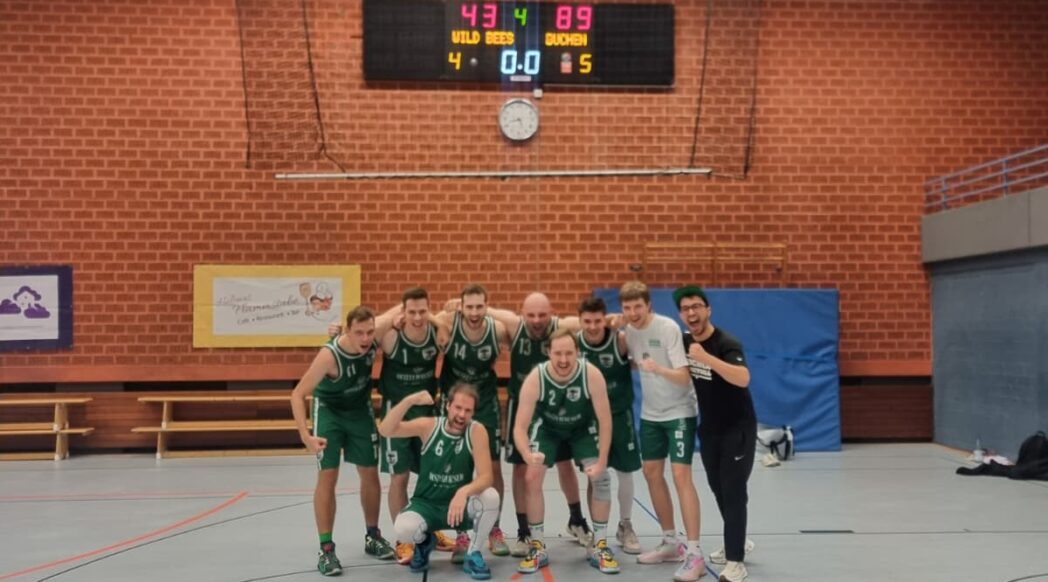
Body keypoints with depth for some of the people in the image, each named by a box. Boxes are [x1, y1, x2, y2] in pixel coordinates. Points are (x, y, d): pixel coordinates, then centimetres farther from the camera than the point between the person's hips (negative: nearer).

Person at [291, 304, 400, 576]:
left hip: (360, 408, 4)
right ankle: (326, 549, 0)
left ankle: (373, 537, 27)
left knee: (370, 474, 9)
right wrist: (306, 435, -38)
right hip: (329, 409, -4)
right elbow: (298, 395, -30)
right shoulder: (329, 355, -37)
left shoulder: (373, 333, -27)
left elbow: (401, 309, -7)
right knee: (327, 476, -10)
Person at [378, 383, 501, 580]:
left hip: (460, 504, 0)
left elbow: (486, 477, -21)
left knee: (491, 496, -30)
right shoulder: (428, 426, -12)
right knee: (403, 528, -31)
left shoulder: (477, 431, -14)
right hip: (426, 504, 0)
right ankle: (424, 542, 9)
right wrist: (409, 401, -35)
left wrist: (464, 492, -41)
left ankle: (473, 555, -4)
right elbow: (385, 430, -23)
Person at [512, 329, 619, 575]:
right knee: (532, 478, -13)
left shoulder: (592, 375, -35)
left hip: (583, 427, 0)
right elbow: (520, 427, -34)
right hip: (547, 427, 0)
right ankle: (538, 547, 4)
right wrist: (528, 455, -54)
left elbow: (605, 420, -24)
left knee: (601, 478, -10)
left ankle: (599, 546, 7)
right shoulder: (535, 379, -35)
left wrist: (601, 462, -26)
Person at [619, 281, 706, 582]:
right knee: (652, 473, 9)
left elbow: (684, 376, -26)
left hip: (679, 411, -7)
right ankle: (671, 542, 23)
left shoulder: (668, 328, -20)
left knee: (681, 475, -14)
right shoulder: (629, 330, -1)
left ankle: (694, 554, -11)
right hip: (650, 414, 7)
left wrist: (658, 369, -41)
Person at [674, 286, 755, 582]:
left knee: (733, 491, -8)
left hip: (738, 429, -7)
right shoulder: (683, 342, -2)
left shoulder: (727, 344, -23)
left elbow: (743, 379, -41)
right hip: (708, 428, 7)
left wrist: (706, 357, -48)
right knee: (718, 488, 16)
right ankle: (738, 542, 36)